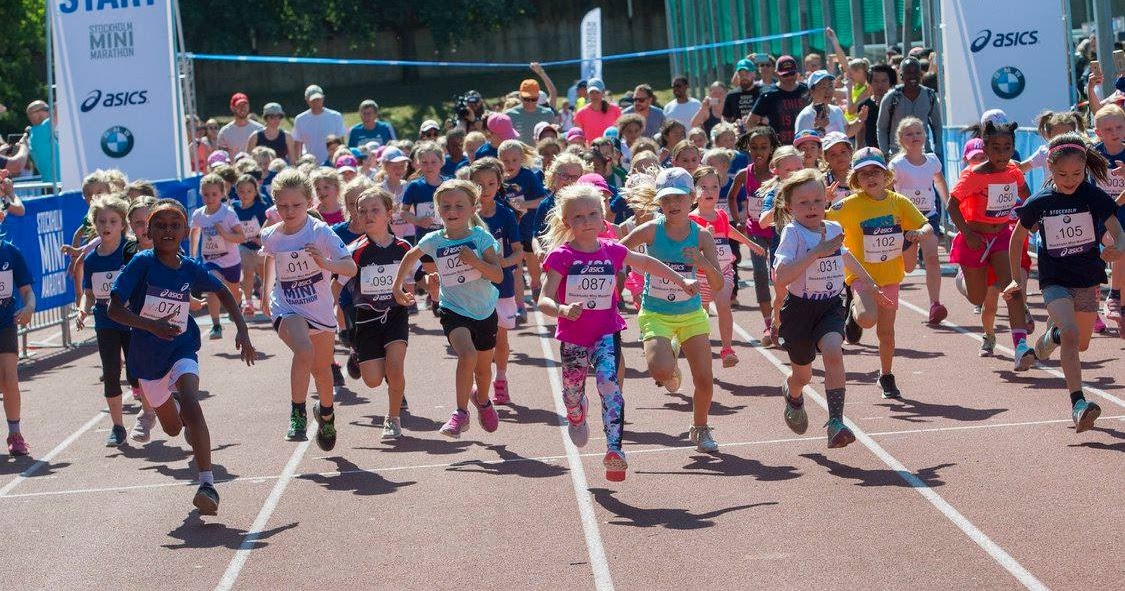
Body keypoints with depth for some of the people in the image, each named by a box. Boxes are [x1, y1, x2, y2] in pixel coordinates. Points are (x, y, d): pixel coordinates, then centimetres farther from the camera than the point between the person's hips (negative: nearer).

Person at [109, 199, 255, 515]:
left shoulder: (191, 269, -7)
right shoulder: (142, 263, -16)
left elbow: (223, 293, 12)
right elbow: (115, 309, -20)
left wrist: (242, 331, 2)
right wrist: (151, 326, -36)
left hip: (182, 349, 0)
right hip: (148, 355, 0)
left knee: (190, 404, -29)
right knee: (173, 428, 15)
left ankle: (207, 484, -32)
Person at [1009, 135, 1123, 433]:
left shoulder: (1095, 197, -9)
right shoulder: (1039, 202, -7)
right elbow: (1018, 236, 9)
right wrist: (1016, 279, 13)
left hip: (1088, 280, 2)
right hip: (1055, 280, -2)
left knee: (1081, 343, 15)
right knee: (1071, 334, -25)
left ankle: (1052, 333, 51)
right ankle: (1078, 405, -27)